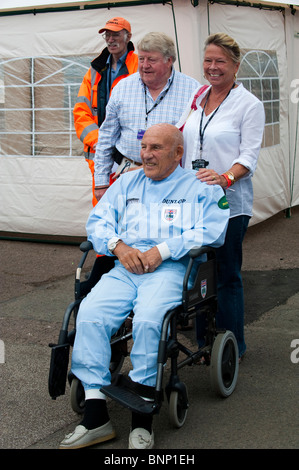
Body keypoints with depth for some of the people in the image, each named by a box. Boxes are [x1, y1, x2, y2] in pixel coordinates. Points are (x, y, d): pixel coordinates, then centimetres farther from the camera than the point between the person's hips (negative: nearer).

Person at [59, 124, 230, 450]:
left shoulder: (199, 187, 12)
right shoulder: (127, 183, 26)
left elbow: (211, 231, -4)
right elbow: (97, 220, 19)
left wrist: (161, 251, -13)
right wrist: (118, 246, -3)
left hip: (171, 268, -4)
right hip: (125, 268, 4)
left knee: (148, 321, -34)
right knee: (90, 315, -25)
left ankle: (142, 421, -24)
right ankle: (95, 416, -22)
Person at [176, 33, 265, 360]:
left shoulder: (249, 104, -2)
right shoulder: (197, 97, 14)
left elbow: (249, 155, -10)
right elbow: (178, 143, 20)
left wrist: (225, 177, -26)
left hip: (229, 202, -5)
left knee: (226, 275, 0)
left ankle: (232, 347, 13)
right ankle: (204, 342, 22)